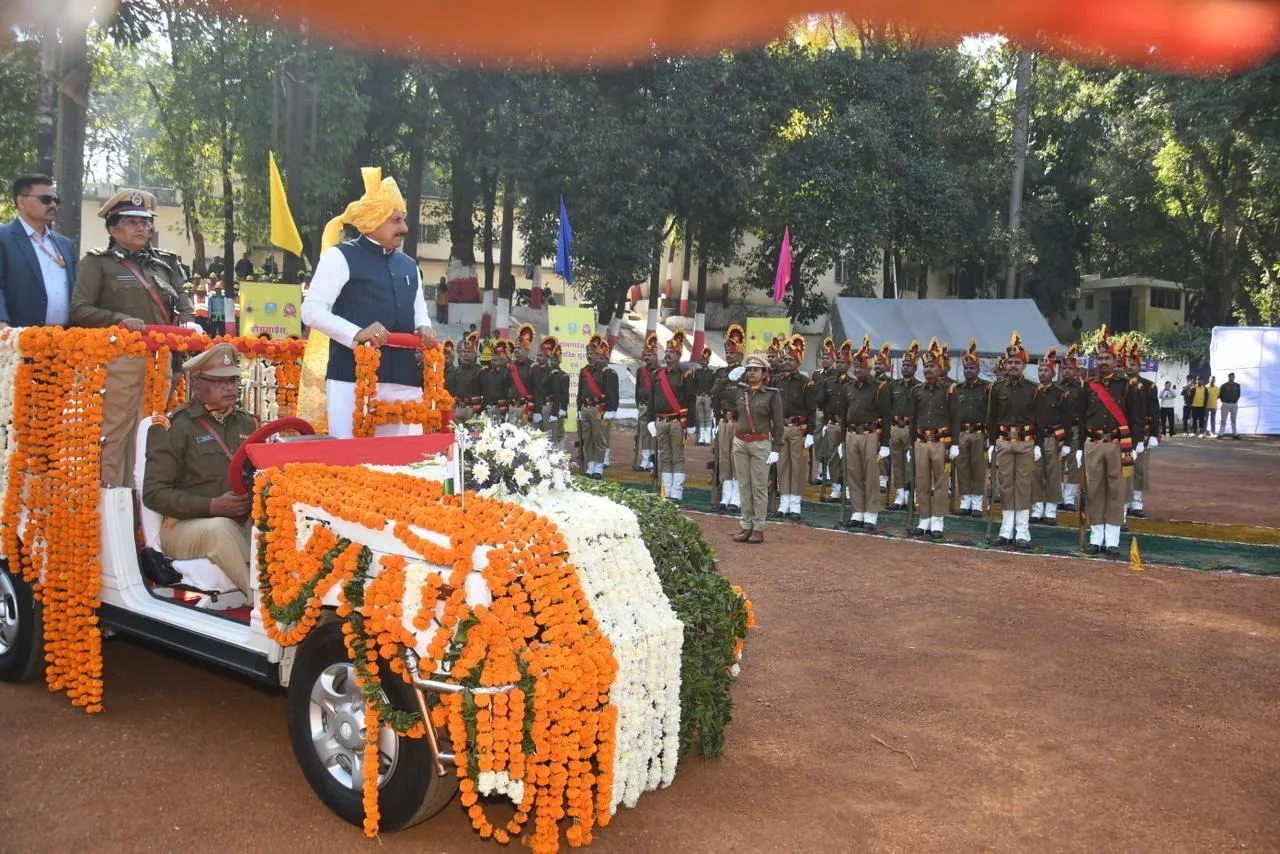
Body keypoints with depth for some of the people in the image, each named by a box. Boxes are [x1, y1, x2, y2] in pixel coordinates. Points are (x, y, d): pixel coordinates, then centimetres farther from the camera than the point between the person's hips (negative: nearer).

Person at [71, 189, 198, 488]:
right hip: (120, 359, -5)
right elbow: (79, 310, -4)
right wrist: (120, 320, -17)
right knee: (114, 434, -7)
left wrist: (189, 324, 1)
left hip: (160, 360, 5)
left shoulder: (161, 267, 22)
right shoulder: (97, 262, 5)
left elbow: (185, 309, 23)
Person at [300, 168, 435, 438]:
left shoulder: (408, 265, 20)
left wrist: (424, 329, 3)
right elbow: (311, 311, -6)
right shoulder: (341, 256, 0)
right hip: (355, 378, -6)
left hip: (405, 380, 6)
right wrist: (356, 334, -21)